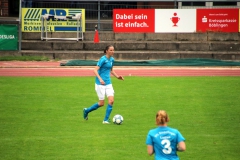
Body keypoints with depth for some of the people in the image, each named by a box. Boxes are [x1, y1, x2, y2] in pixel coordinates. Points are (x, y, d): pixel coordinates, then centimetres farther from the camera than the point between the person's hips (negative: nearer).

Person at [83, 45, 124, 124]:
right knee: (101, 103, 0)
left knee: (111, 100, -9)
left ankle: (106, 119, 0)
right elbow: (95, 70, -19)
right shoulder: (103, 59, -14)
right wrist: (100, 79, -31)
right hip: (100, 84, -6)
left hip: (108, 83, 6)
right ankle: (87, 110, 24)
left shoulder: (112, 59, 9)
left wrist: (117, 76, 11)